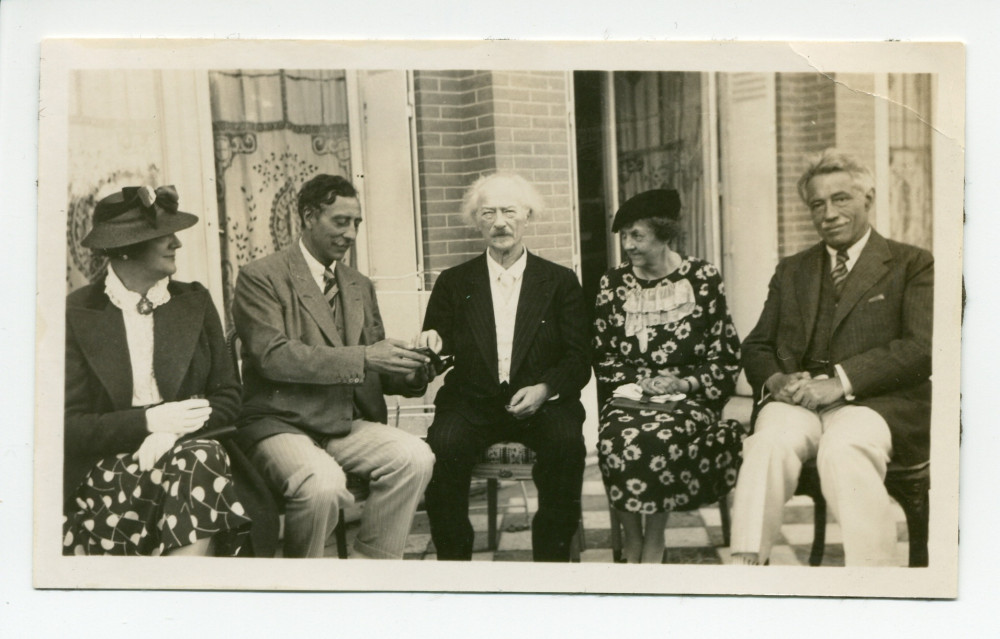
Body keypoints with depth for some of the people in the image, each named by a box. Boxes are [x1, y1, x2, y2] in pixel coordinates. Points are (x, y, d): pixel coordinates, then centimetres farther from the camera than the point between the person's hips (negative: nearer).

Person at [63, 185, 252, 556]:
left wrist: (173, 431, -12)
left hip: (188, 449, 3)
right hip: (106, 467, -2)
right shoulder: (76, 313, 2)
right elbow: (71, 424, -1)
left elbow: (227, 398, 7)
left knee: (204, 459, -33)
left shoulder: (195, 301, 10)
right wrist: (148, 421, -15)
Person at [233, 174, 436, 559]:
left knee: (415, 457, -22)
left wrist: (410, 373, -8)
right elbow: (273, 356, -16)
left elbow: (375, 371, 16)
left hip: (347, 425, 6)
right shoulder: (260, 278, -2)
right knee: (323, 483, -34)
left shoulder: (360, 286, 18)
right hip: (280, 425, -5)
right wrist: (361, 358, -22)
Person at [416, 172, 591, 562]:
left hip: (541, 404, 0)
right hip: (472, 405, 1)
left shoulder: (560, 282, 9)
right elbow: (437, 344, 10)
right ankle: (453, 557, -12)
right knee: (443, 445, -29)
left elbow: (579, 360, 4)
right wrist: (433, 344, -15)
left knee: (566, 441, -31)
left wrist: (546, 389, -15)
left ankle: (552, 556, -13)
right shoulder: (454, 282, 12)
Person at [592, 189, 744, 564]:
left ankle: (653, 541, -14)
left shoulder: (703, 279, 4)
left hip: (688, 397, -2)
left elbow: (726, 358, 4)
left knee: (659, 432, -33)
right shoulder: (612, 284, 10)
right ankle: (632, 538, -11)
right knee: (621, 434, -31)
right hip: (628, 396, 2)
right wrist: (637, 382, -6)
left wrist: (683, 384, -11)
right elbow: (603, 356, 11)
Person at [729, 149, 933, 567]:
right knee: (771, 440, -32)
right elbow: (757, 346, 20)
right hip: (796, 401, 3)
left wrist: (842, 381, -16)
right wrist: (774, 380, -5)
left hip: (877, 402, -2)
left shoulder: (913, 265, 12)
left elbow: (922, 347, -3)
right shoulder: (791, 271, 25)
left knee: (844, 447, -36)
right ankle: (744, 564, -35)